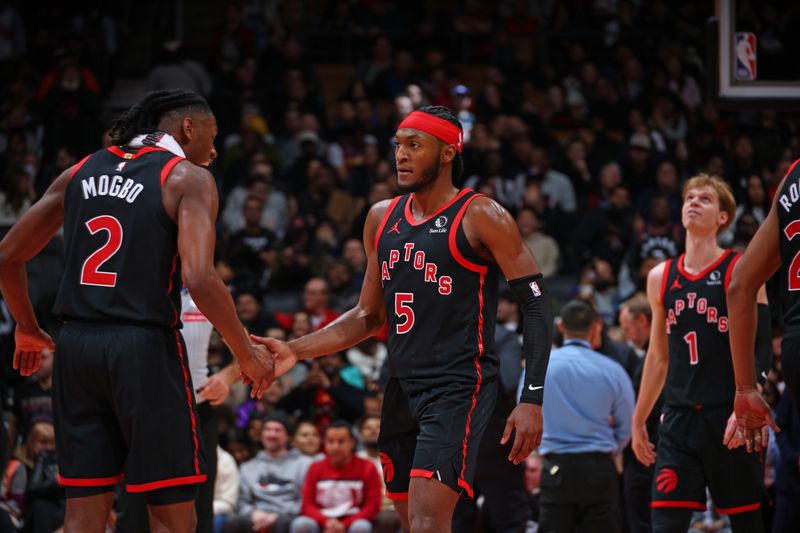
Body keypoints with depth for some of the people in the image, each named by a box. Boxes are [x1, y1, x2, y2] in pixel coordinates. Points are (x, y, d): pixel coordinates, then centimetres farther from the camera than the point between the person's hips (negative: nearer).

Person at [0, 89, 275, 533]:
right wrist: (247, 354, -6)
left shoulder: (80, 172, 14)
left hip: (76, 346, 6)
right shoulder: (188, 178, -3)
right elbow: (199, 279, -17)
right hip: (145, 347, -5)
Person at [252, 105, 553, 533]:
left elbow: (536, 305, -9)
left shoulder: (481, 218, -7)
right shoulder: (383, 218, 13)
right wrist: (296, 351, 7)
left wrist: (532, 400, -18)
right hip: (403, 391, 7)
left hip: (459, 389, -7)